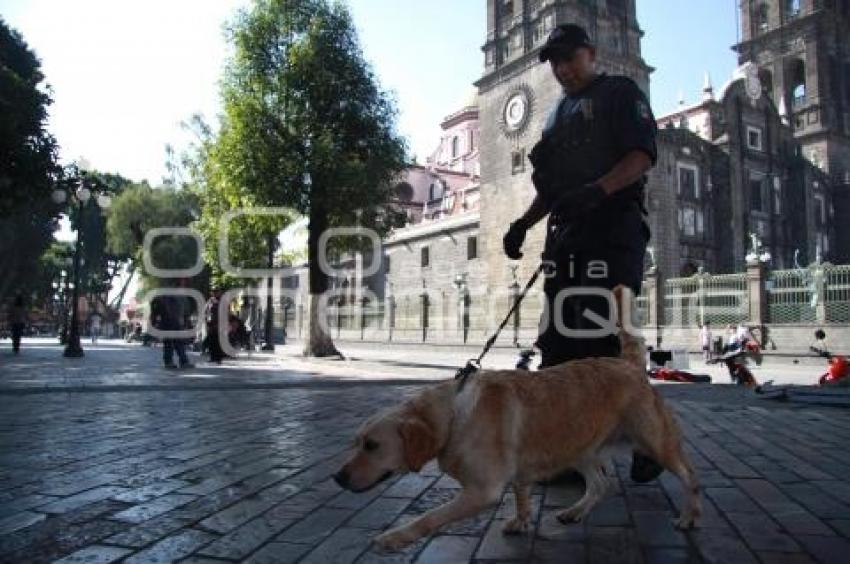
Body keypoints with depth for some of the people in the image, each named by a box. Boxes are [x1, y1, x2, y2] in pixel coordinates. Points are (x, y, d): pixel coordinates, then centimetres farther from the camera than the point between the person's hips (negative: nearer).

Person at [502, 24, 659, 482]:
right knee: (559, 342, 2)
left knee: (607, 339, -13)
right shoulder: (558, 114, 28)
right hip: (566, 234, 7)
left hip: (611, 229, -7)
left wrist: (598, 189, -26)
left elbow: (642, 155, -9)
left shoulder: (620, 93, 7)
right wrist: (522, 224, 15)